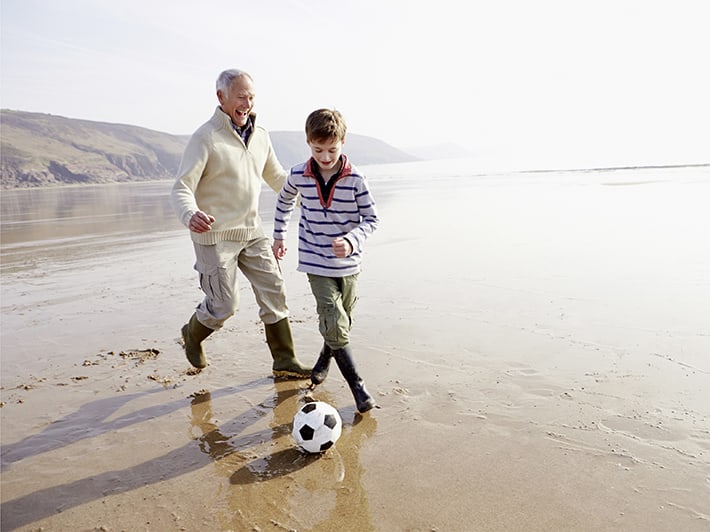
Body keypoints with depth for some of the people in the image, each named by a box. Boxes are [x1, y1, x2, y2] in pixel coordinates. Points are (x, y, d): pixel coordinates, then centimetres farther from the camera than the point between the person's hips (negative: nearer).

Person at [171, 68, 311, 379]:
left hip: (252, 232, 6)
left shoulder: (260, 135, 7)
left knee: (273, 292, 5)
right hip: (215, 235, -6)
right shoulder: (205, 138, -13)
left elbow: (277, 178, 17)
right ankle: (192, 335, 34)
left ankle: (284, 360, 17)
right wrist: (190, 215, -41)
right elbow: (181, 188, -18)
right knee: (224, 305, 1)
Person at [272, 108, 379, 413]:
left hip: (349, 264, 1)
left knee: (341, 323, 15)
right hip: (316, 263, -1)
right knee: (335, 325, -11)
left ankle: (324, 360, 44)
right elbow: (284, 200, 16)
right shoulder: (299, 176, -5)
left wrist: (352, 241, -25)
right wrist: (279, 235, 23)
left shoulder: (355, 179, -11)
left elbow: (371, 218, -7)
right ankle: (357, 385, -1)